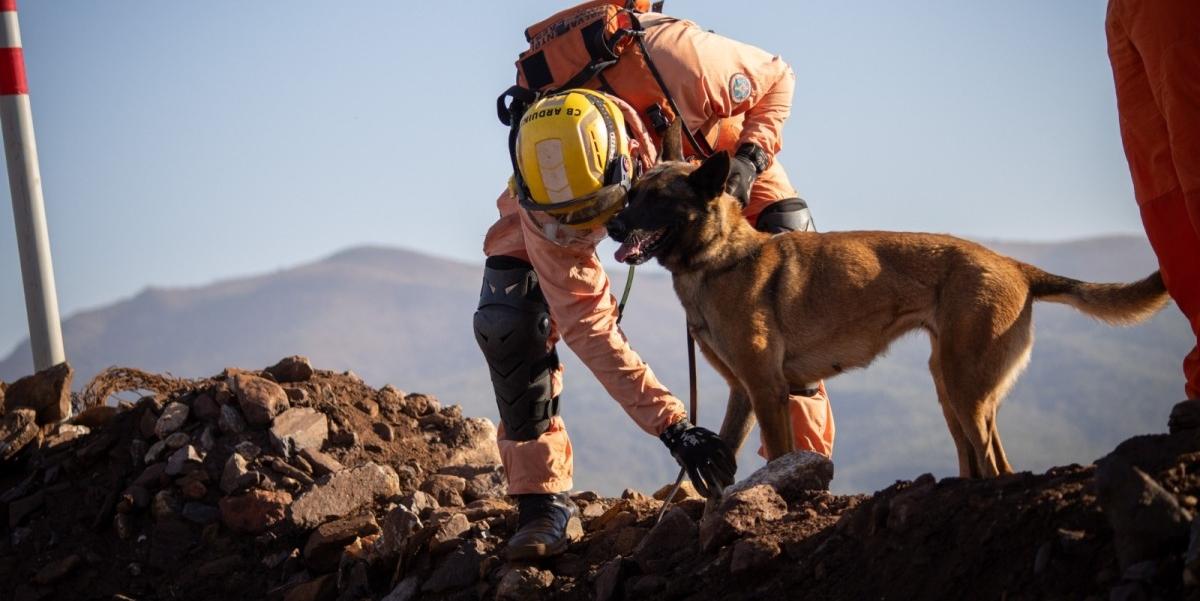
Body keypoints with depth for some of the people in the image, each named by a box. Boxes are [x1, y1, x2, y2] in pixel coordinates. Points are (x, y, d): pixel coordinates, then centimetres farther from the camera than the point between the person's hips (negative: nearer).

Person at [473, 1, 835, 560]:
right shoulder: (542, 197, -39)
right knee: (507, 319, -21)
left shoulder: (679, 63, -45)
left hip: (702, 144, 1)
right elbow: (586, 324, -31)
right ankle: (542, 498, -9)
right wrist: (672, 427, -35)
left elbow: (775, 78, -21)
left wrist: (749, 160, -37)